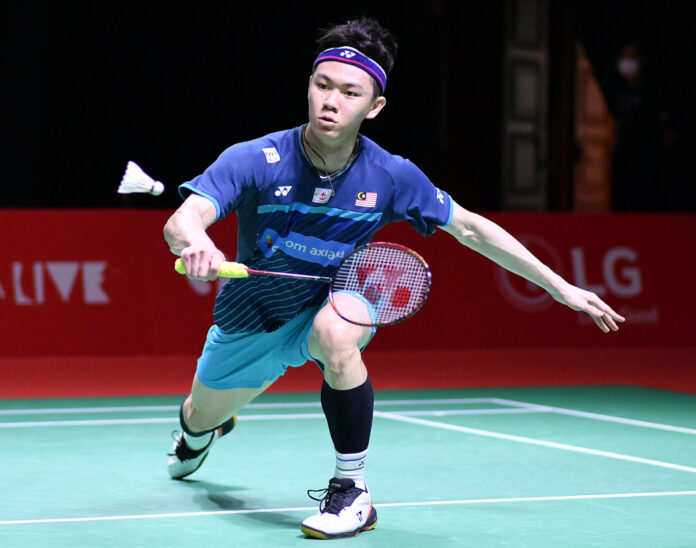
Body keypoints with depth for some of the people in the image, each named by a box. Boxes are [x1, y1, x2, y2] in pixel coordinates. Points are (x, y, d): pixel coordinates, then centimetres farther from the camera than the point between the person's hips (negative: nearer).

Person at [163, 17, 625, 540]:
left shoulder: (391, 177, -21)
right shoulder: (255, 161, -27)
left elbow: (469, 227, -7)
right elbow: (181, 222, -38)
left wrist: (561, 287, -7)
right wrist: (196, 245, -65)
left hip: (333, 306, -1)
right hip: (251, 315, 1)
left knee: (336, 335, -38)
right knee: (201, 418, 19)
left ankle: (353, 491, -22)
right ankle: (198, 435, 63)